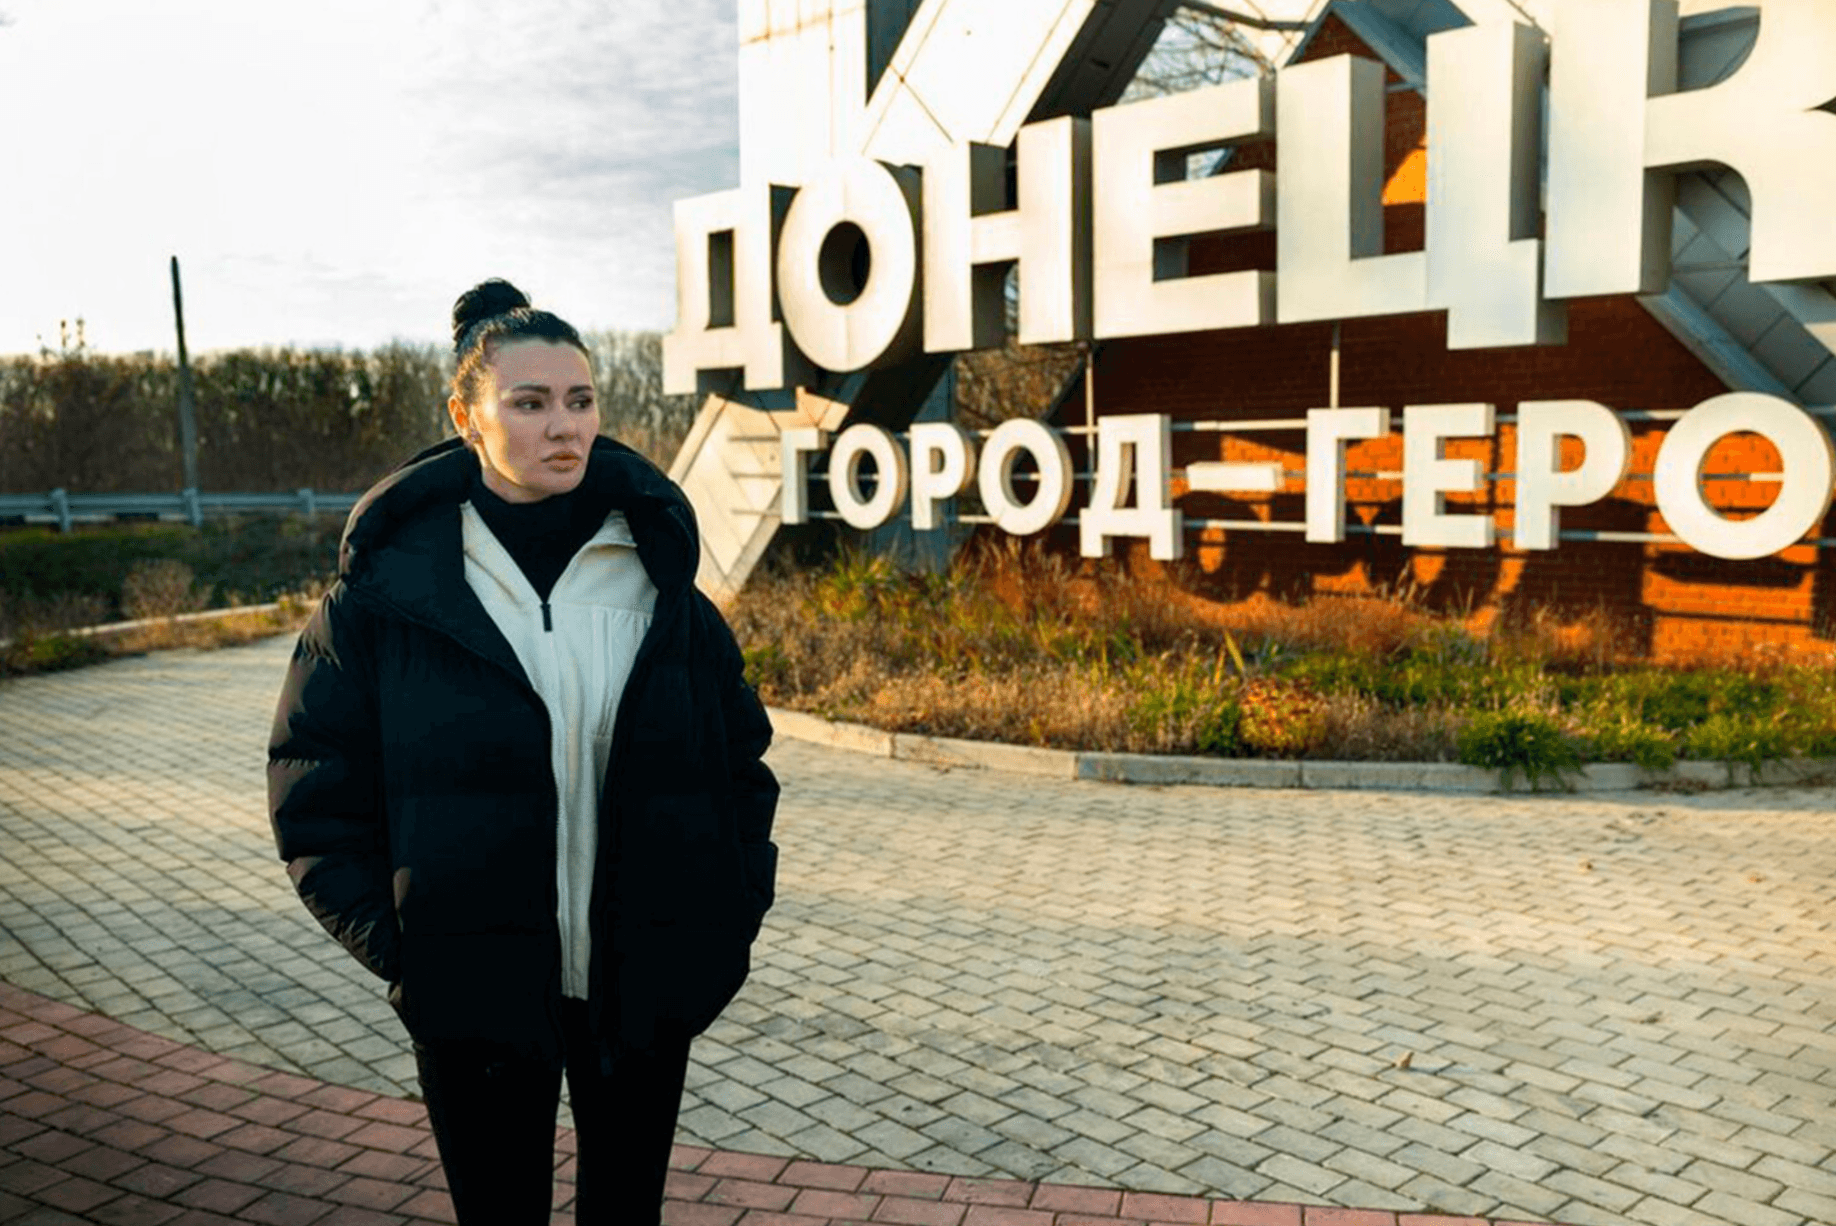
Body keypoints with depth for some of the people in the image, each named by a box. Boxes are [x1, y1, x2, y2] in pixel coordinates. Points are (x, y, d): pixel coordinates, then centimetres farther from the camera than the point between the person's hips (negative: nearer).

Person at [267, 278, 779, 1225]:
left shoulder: (656, 573, -1)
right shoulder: (390, 586, -7)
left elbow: (742, 754, 6)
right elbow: (315, 790, -3)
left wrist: (730, 914, -1)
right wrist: (396, 946, -9)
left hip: (644, 985, 2)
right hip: (474, 991, -1)